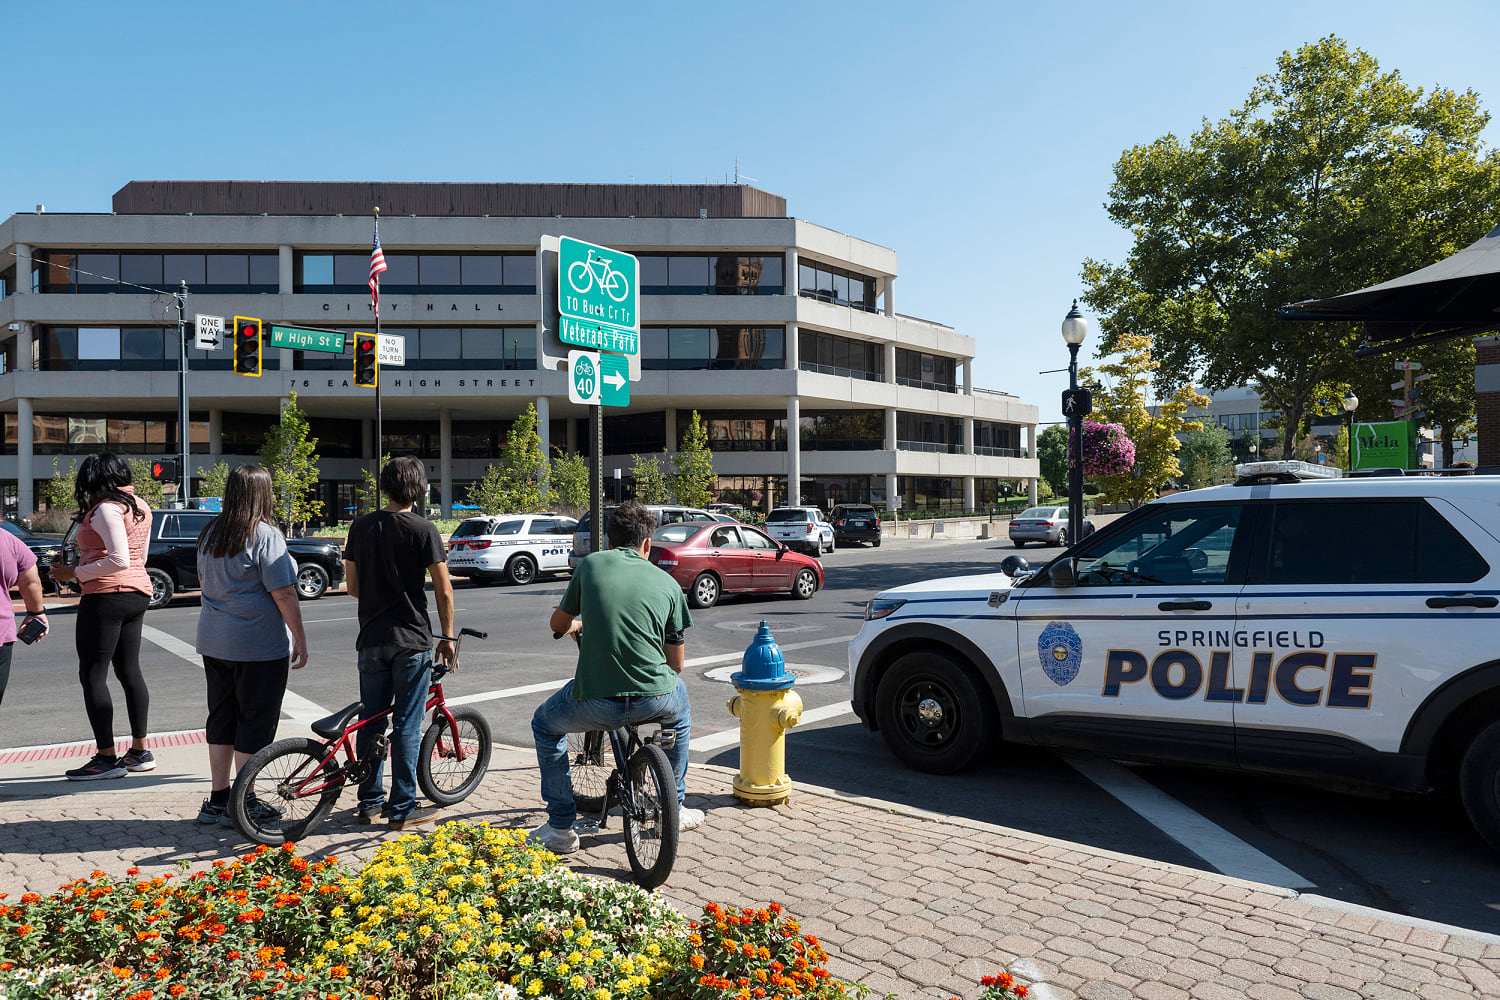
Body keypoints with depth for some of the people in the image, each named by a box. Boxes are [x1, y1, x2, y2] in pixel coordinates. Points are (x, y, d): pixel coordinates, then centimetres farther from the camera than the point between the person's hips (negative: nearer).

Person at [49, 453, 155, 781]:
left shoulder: (106, 509, -12)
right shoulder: (140, 508, 14)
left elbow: (119, 560, -21)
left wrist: (74, 573, -14)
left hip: (106, 595, -9)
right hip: (138, 593, 9)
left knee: (92, 675, -2)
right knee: (129, 671, 14)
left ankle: (107, 757, -2)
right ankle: (140, 751, 19)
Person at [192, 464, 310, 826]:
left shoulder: (210, 534, 9)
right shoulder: (265, 535, -15)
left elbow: (205, 583, 20)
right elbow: (283, 593, -17)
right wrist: (300, 640, -11)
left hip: (214, 642, 8)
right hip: (259, 646, -8)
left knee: (221, 719, 15)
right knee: (254, 723, 2)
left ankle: (217, 799, 23)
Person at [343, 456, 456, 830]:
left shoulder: (361, 526, 4)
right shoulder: (423, 529, -9)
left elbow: (353, 585, 9)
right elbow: (444, 591, -9)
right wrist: (447, 638, 1)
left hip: (371, 638, 5)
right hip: (412, 639, -4)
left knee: (371, 721, 14)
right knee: (407, 725, 2)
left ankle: (369, 802, 23)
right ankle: (402, 808, 8)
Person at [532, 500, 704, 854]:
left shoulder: (591, 565, 8)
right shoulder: (668, 582, 10)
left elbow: (558, 623, 23)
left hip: (596, 704, -1)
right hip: (656, 701, 2)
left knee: (545, 725, 31)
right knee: (680, 703, 38)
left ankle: (561, 828, 28)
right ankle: (673, 807, 43)